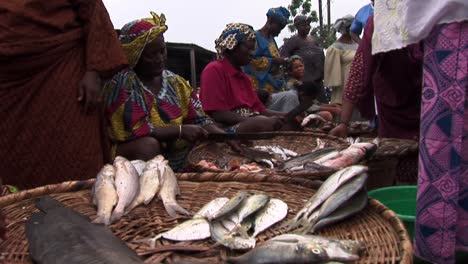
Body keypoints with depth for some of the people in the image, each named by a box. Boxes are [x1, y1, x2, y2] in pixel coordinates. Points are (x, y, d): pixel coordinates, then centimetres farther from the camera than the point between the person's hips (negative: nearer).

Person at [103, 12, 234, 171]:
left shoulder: (176, 82, 9)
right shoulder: (122, 83, -7)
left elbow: (200, 120, 5)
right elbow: (132, 130, -18)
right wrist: (180, 130, -20)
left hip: (177, 155, 5)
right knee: (148, 144, -34)